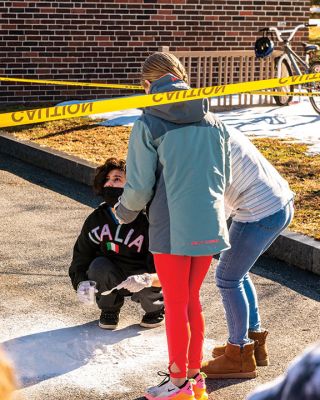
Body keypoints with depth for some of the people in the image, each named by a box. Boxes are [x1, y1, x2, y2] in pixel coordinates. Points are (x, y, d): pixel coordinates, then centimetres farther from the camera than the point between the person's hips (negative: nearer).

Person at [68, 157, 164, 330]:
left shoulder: (147, 221, -22)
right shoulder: (96, 219, -11)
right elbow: (79, 263, -5)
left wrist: (147, 279, -44)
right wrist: (81, 284, -27)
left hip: (141, 277, -2)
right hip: (112, 279, 2)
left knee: (147, 286, -34)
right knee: (99, 266, -28)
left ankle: (155, 308, 5)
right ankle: (109, 309, 1)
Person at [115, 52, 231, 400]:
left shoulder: (148, 125, -8)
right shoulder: (211, 122, 6)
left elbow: (139, 186, -8)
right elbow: (224, 178, 11)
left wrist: (125, 211, 12)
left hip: (171, 228, -5)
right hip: (209, 225, 5)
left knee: (175, 304, 8)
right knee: (191, 300, 18)